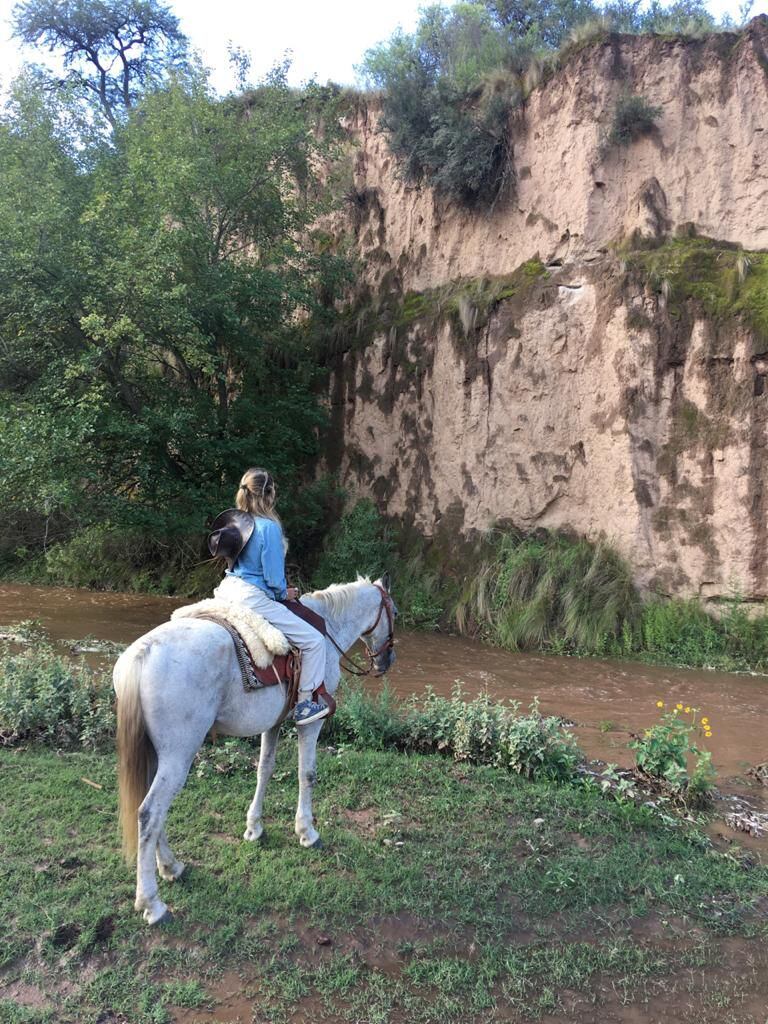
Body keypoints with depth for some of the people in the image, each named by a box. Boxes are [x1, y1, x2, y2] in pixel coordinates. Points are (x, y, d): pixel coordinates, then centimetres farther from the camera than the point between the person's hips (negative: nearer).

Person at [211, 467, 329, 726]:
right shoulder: (269, 527, -17)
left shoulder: (235, 521, 7)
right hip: (253, 599, -8)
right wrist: (284, 593, 6)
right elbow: (274, 577, -16)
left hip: (228, 589, 9)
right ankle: (304, 705, 6)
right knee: (314, 640, 0)